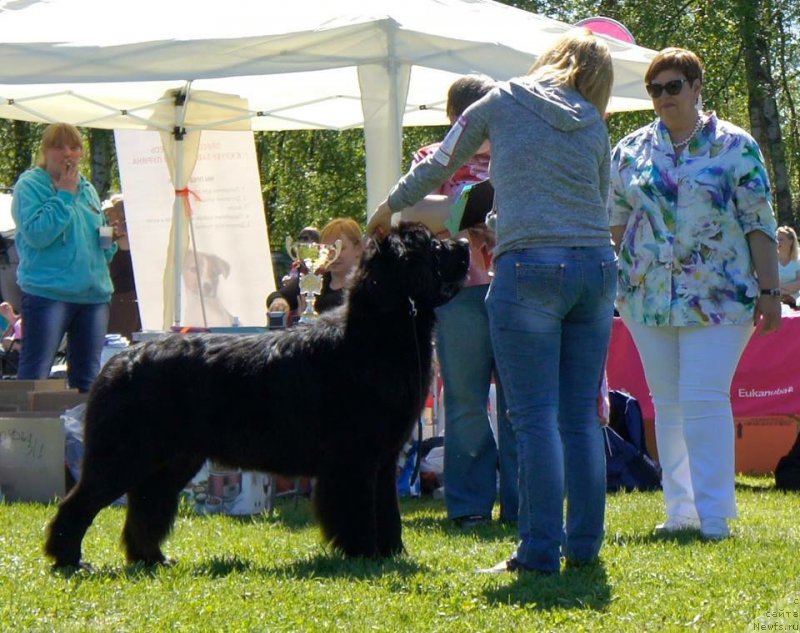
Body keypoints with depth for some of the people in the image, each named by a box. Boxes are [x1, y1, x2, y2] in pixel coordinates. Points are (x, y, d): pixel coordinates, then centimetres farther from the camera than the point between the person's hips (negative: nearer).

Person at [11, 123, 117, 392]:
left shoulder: (87, 189, 17)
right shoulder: (30, 185, -2)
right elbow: (36, 234, -18)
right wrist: (64, 195, -13)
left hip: (94, 294, 6)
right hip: (48, 291, -6)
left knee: (87, 378, 9)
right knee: (34, 374, -8)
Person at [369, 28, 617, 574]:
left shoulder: (505, 101, 9)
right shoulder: (594, 126, 16)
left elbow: (437, 166, 18)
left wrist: (389, 208, 34)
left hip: (531, 266, -4)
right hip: (598, 264, 4)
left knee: (535, 418, -4)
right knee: (582, 416, 9)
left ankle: (541, 552, -6)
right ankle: (585, 545, 9)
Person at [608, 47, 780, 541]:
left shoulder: (736, 147, 0)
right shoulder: (630, 151, 9)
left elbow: (759, 223, -1)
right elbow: (615, 222, 14)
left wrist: (770, 290, -4)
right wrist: (612, 286, 10)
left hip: (718, 297, -4)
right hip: (648, 297, 4)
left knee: (704, 400, -12)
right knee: (668, 404, 7)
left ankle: (714, 515, -10)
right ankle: (681, 511, 14)